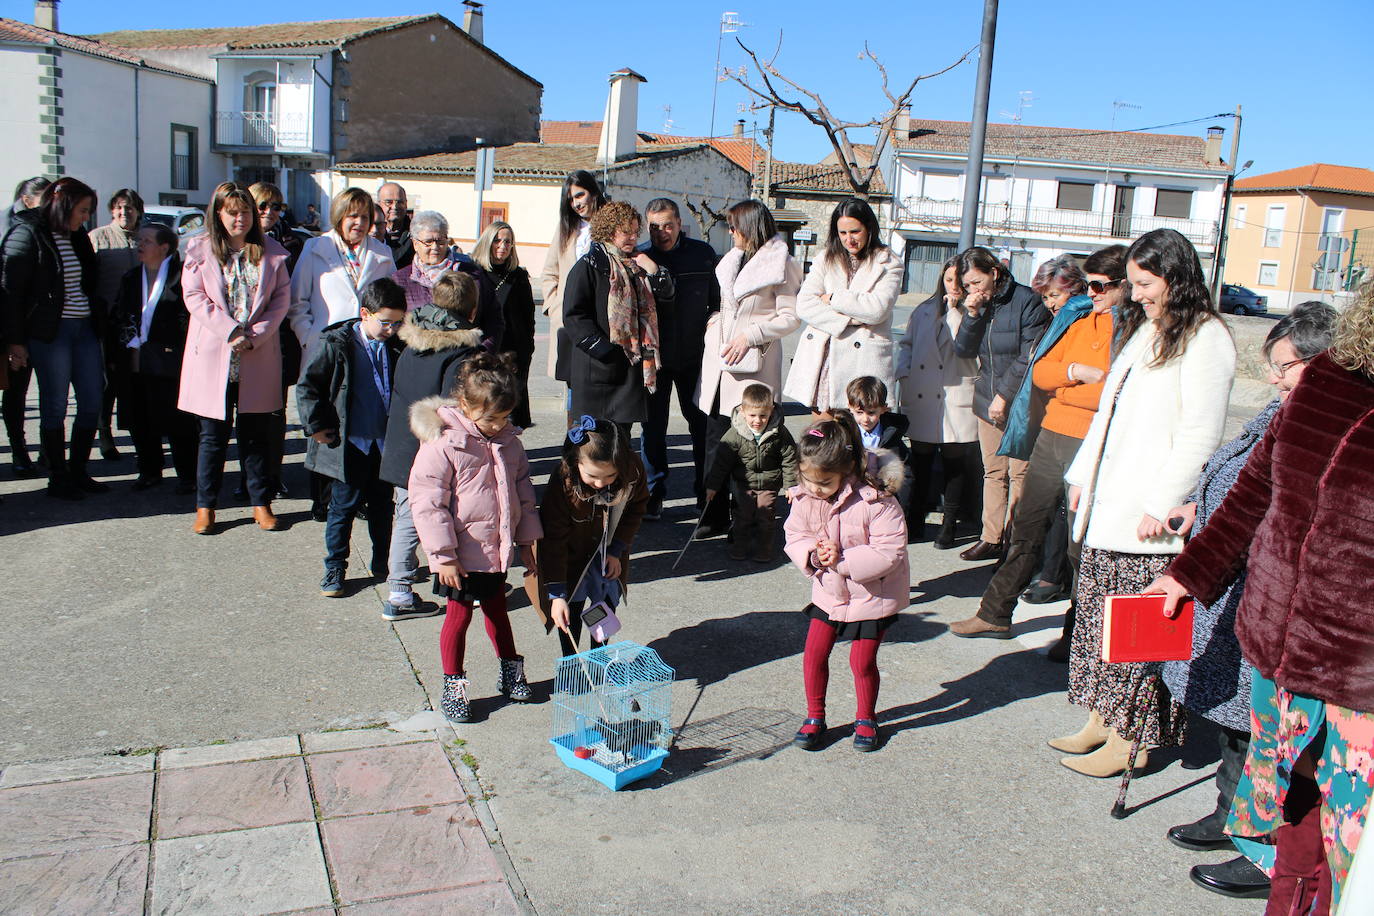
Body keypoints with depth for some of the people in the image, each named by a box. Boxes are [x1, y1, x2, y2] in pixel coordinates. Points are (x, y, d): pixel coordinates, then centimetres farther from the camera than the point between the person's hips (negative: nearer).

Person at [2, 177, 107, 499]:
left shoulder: (77, 237, 14)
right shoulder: (26, 235, -6)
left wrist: (100, 326, 12)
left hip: (84, 329, 7)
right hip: (49, 333, -7)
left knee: (92, 403, 6)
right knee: (55, 406, 0)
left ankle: (78, 472, 19)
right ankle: (58, 479, 10)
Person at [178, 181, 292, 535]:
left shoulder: (270, 251, 7)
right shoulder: (201, 250, 3)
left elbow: (281, 299, 2)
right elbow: (194, 296, -4)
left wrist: (256, 335, -11)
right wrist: (230, 332, -14)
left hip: (258, 359, 1)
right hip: (213, 356, -1)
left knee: (257, 433, 7)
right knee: (213, 435, 4)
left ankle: (261, 503, 18)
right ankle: (205, 507, 15)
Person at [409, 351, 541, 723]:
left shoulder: (508, 440, 3)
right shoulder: (442, 444, -18)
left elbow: (523, 489, 14)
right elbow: (426, 503, -18)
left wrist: (527, 539, 13)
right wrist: (444, 555, -18)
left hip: (497, 549, 6)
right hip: (461, 554, -6)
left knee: (497, 609, 21)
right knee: (459, 614, 4)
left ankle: (510, 671, 36)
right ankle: (453, 686, 20)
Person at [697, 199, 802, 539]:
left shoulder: (781, 265, -4)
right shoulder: (732, 259, 18)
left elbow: (791, 318, -8)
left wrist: (750, 335, -14)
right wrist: (713, 323, 9)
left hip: (754, 363, -7)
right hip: (719, 361, 7)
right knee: (715, 440, 5)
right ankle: (715, 516, 12)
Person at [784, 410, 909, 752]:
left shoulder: (876, 501, -27)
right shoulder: (804, 498, -12)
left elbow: (890, 552, -26)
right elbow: (794, 536, -1)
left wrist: (843, 560, -33)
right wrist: (813, 555, -23)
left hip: (872, 594, -4)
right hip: (828, 592, 4)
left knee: (862, 661, 2)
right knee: (813, 654, 3)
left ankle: (866, 719, 28)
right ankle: (815, 717, 24)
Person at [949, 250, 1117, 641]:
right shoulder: (1076, 319, 12)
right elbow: (1041, 371, 6)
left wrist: (1060, 388, -11)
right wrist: (1078, 371, -11)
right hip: (1051, 434, 6)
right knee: (1027, 528, 12)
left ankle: (1077, 632, 18)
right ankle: (995, 614, 23)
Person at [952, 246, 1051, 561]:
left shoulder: (1027, 301, -10)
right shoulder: (978, 305, 10)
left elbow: (1030, 357, -12)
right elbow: (963, 350, 6)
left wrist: (1004, 395, -11)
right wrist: (973, 314, -7)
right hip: (987, 401, 6)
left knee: (1019, 475, -4)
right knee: (993, 472, 9)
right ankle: (991, 539, 14)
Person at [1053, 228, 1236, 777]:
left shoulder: (1204, 339, -10)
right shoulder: (1140, 329, 17)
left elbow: (1201, 435, -17)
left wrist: (1161, 504, -19)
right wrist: (1082, 475, 18)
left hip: (1148, 515, -8)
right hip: (1106, 505, 9)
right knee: (1098, 616, 12)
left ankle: (1130, 739, 8)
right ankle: (1102, 720, 23)